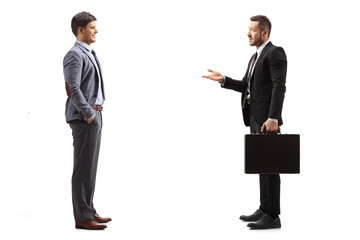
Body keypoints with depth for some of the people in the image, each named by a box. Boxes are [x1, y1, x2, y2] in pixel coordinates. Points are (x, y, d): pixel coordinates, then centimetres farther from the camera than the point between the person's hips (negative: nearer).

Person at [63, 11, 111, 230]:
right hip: (84, 117, -10)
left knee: (90, 166, 13)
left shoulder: (88, 54, 18)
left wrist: (95, 112, 15)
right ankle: (82, 218, -1)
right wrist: (88, 114, -20)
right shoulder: (74, 55, -12)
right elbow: (73, 88, -21)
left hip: (94, 114, 10)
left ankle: (89, 211, 21)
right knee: (84, 168, -6)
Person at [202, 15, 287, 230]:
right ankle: (264, 209, 20)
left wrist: (273, 118, -27)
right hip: (255, 117, 10)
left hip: (267, 119, -9)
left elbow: (279, 87, -19)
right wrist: (223, 80, 6)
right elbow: (246, 86, 19)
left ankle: (273, 216, -4)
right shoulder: (256, 56, 20)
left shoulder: (275, 53, -10)